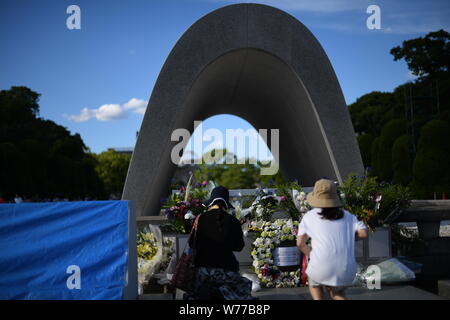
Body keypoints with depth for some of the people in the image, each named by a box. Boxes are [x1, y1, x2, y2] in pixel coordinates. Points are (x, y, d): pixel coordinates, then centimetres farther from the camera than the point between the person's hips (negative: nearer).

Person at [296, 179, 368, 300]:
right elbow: (364, 233, 1)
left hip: (322, 267, -2)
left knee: (314, 283, 34)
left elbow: (300, 243, 3)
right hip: (346, 270, 2)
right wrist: (347, 238, 17)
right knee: (336, 292, 33)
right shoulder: (347, 215, 13)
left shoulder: (309, 216, 6)